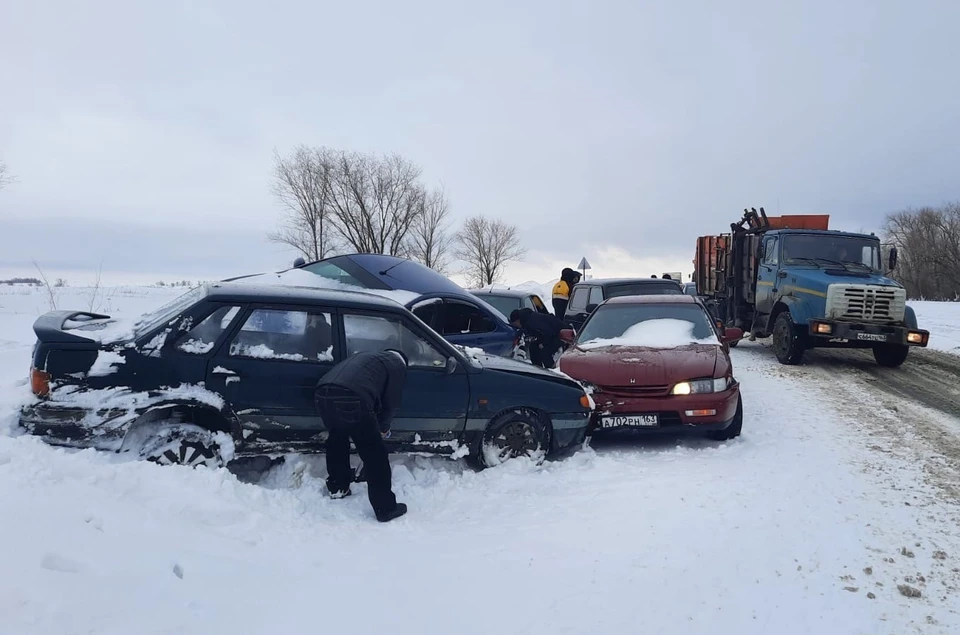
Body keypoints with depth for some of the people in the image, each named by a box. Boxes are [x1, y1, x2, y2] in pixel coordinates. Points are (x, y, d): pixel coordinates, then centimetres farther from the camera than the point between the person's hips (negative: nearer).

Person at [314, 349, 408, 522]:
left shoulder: (368, 357, 38)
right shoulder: (397, 365, 19)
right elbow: (392, 403, 16)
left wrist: (375, 425, 42)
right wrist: (383, 427, 33)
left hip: (323, 394, 7)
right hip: (352, 400, -7)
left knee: (337, 439, 32)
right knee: (374, 454, 6)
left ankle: (337, 487, 45)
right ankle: (385, 508, 13)